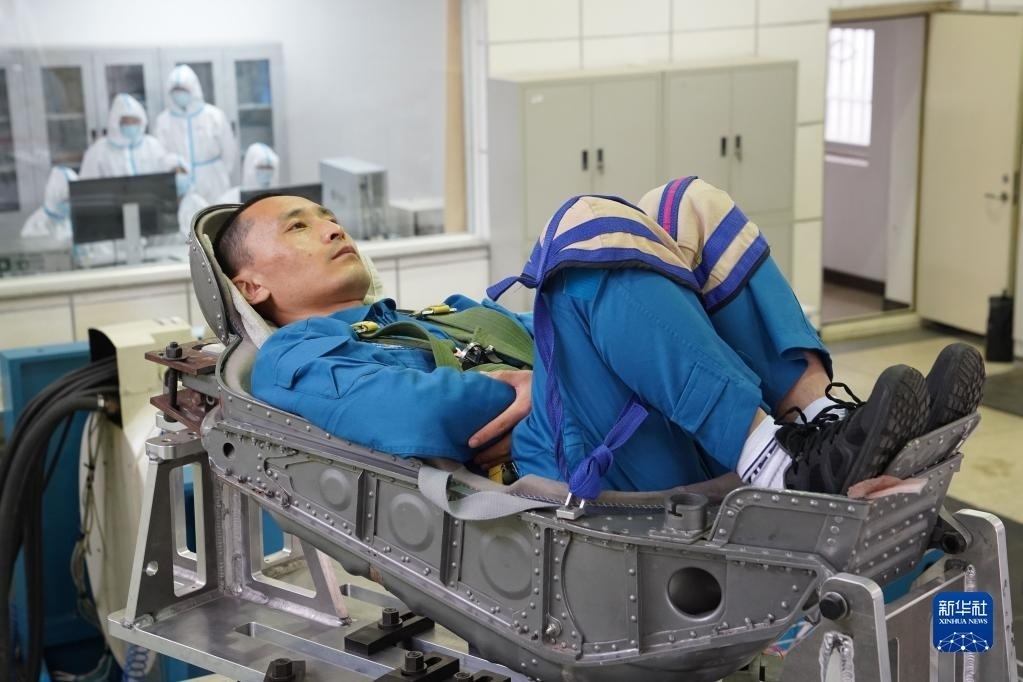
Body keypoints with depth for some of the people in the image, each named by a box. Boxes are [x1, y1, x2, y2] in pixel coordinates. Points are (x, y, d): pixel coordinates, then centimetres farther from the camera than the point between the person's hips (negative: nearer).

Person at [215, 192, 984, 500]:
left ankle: (814, 431, -16)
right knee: (591, 229, -24)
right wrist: (531, 384, -6)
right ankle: (783, 468, -30)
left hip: (672, 448, 8)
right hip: (563, 474, -8)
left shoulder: (426, 317, 37)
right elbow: (420, 418, -13)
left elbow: (547, 340, 24)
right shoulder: (292, 363, 10)